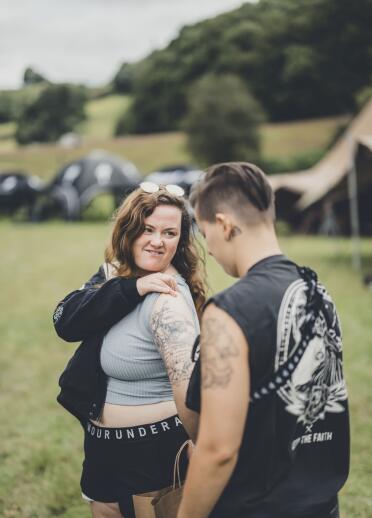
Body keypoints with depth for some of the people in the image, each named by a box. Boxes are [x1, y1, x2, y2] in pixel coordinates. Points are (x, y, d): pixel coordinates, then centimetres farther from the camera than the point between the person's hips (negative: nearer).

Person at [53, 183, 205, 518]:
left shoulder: (167, 301, -25)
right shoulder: (117, 274, 0)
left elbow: (189, 393, -32)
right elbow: (66, 321, -14)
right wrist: (130, 288, -23)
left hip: (152, 452, -8)